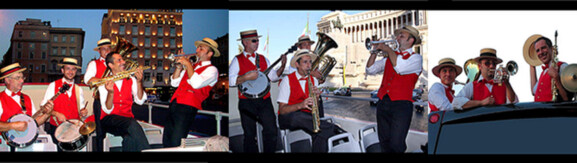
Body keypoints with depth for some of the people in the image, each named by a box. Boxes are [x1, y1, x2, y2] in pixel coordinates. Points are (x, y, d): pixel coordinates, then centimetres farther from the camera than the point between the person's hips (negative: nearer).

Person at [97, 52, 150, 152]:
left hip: (127, 117, 2)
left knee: (130, 138, -35)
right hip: (109, 120, -2)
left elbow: (140, 101, -3)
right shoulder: (104, 83, 4)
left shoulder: (131, 80, 12)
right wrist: (110, 92, -24)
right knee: (132, 124, -35)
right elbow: (107, 110, -7)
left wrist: (139, 82, -14)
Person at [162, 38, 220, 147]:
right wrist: (179, 66, 7)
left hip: (187, 107, -8)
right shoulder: (192, 66, 23)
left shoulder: (211, 69, 0)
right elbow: (174, 83, 20)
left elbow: (197, 83, -19)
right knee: (166, 141, 9)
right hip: (174, 104, 8)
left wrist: (188, 64, -11)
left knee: (176, 144, -13)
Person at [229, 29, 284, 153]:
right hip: (247, 102, -3)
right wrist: (246, 77, -20)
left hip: (265, 101, 3)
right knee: (250, 134, 3)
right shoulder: (237, 60, 1)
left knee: (272, 131, -4)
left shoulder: (263, 59, 15)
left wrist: (282, 66, -1)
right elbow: (230, 80, -11)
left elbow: (273, 77, 12)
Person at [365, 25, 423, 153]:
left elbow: (399, 67, -18)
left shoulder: (416, 58, 3)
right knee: (384, 144, 9)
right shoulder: (390, 56, 20)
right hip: (383, 103, 6)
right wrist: (375, 51, 4)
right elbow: (370, 70, 15)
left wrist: (388, 50, -6)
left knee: (396, 145, -13)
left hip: (401, 104, -6)